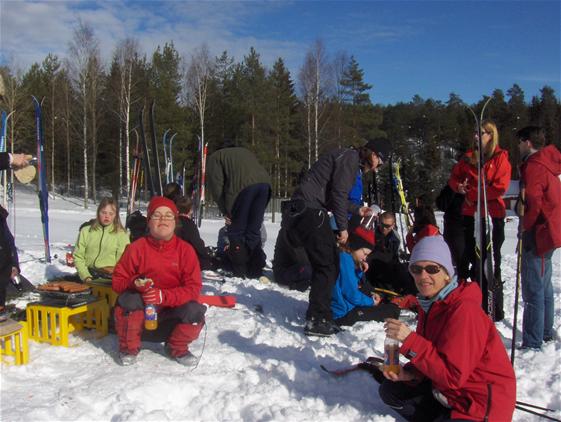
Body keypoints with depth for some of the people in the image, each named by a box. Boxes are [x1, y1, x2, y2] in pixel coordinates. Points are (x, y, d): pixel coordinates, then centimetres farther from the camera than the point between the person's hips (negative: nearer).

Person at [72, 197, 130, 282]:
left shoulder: (121, 234, 7)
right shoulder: (86, 231, 14)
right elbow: (78, 257, 10)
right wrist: (86, 277, -3)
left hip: (109, 278, -3)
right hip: (88, 274, 3)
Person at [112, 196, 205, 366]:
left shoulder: (185, 249, -9)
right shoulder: (137, 247, -9)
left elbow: (193, 288, -14)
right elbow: (118, 281, -4)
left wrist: (164, 296, -29)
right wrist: (135, 283, -27)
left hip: (172, 307, 0)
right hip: (142, 304, 0)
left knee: (195, 311, -28)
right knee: (127, 300, -32)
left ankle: (177, 348, 3)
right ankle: (129, 347, -5)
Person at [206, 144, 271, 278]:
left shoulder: (215, 158, 23)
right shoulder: (245, 152, 38)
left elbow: (216, 185, 8)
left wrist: (225, 211, 11)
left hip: (243, 186, -5)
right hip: (264, 182, 5)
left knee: (236, 232, 8)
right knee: (254, 231, 14)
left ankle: (240, 271, 9)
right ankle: (255, 270, 14)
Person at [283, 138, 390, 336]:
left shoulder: (350, 159, 24)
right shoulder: (351, 157, -6)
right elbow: (338, 193, -14)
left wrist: (357, 209, 32)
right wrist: (343, 227, -10)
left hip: (304, 211, 10)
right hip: (310, 211, -10)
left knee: (328, 262, 14)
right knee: (327, 265, -7)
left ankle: (318, 314, 20)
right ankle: (317, 320, -4)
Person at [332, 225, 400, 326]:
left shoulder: (339, 255, 10)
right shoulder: (345, 258, -19)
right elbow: (351, 294, -20)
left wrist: (360, 270, 1)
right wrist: (371, 301, -4)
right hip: (343, 314, -10)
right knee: (393, 310, -8)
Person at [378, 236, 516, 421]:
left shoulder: (464, 310, -25)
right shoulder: (429, 303, 2)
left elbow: (452, 376, -28)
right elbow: (431, 357, 7)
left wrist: (410, 340, -30)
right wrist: (409, 374, -13)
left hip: (482, 403, -9)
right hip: (446, 391, 9)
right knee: (390, 390, 9)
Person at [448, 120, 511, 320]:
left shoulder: (500, 157, -4)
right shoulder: (469, 156, 11)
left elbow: (500, 187, -13)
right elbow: (454, 177, 16)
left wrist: (472, 193, -11)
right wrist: (458, 186, -6)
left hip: (492, 215, -5)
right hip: (471, 215, 5)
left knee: (490, 264, -1)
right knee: (473, 260, 12)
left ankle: (494, 310, 9)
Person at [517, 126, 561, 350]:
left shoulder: (534, 166, -16)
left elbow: (533, 203, -24)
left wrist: (525, 228, -11)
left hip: (538, 233, -11)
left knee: (533, 290, -8)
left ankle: (532, 343, -5)